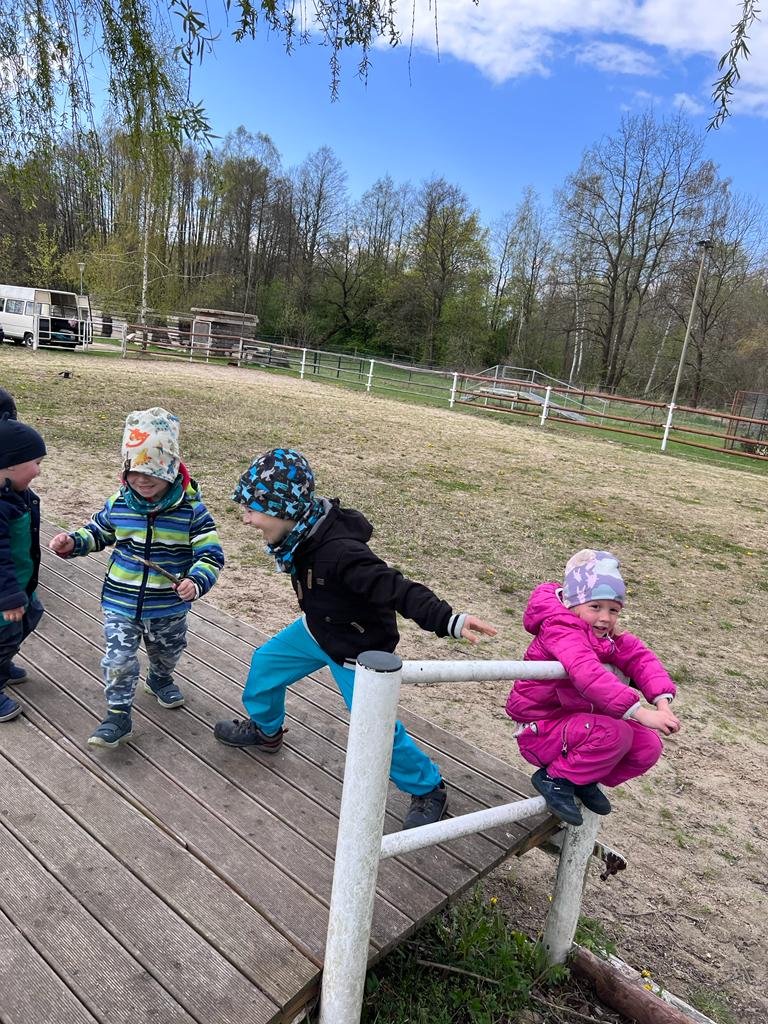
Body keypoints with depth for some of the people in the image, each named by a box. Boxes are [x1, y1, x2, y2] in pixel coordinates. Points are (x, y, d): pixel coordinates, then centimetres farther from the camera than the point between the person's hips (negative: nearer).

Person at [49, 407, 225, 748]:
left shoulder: (190, 509, -19)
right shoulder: (118, 504, -9)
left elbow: (211, 554, -19)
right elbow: (97, 532, 10)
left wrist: (197, 582, -36)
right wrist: (72, 543, -9)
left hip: (169, 605, 0)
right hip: (120, 601, 0)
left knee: (168, 651, 25)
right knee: (118, 659, -2)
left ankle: (159, 678, 58)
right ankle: (118, 715, 19)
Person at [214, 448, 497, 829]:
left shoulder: (338, 551, -40)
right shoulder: (302, 532, -14)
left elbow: (396, 588, -46)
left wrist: (449, 620, -57)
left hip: (356, 650, -8)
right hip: (317, 629, 8)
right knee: (266, 662, 21)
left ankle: (428, 789, 23)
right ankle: (265, 730, 49)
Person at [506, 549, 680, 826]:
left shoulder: (608, 636, 4)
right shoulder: (561, 632, -26)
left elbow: (641, 658, -7)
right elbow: (589, 674, -42)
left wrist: (661, 700, -25)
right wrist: (640, 712, -49)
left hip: (576, 719, 9)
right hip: (541, 730, -9)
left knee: (648, 746, -3)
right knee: (615, 734, -30)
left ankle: (584, 781, 13)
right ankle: (555, 779, -11)